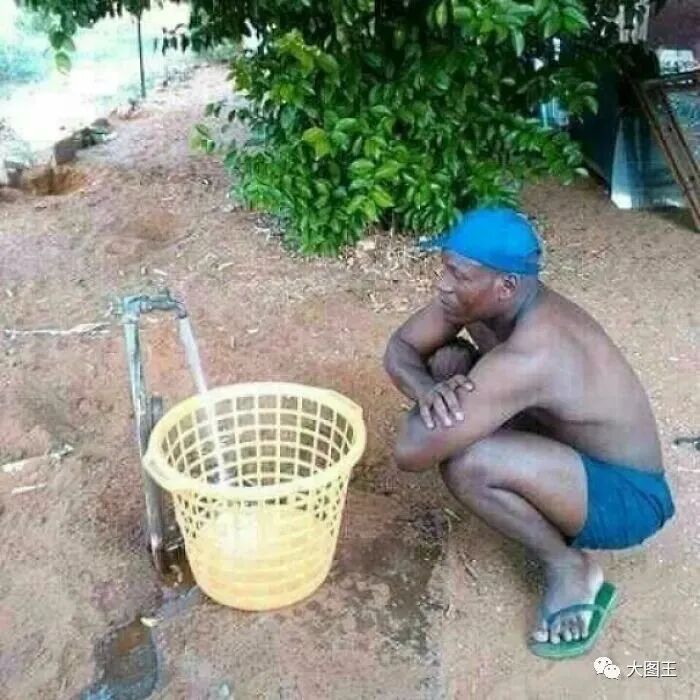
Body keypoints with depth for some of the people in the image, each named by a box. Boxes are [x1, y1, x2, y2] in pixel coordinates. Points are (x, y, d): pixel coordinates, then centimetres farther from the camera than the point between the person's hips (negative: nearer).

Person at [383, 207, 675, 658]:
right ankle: (541, 508, 8)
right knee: (447, 360, -2)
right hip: (571, 448, 9)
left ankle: (570, 570, -5)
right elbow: (400, 349, -1)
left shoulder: (529, 357, -37)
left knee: (467, 465, -33)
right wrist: (429, 392, -23)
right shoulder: (478, 298, -12)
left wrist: (436, 402, -15)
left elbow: (410, 454, -37)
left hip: (625, 495, -8)